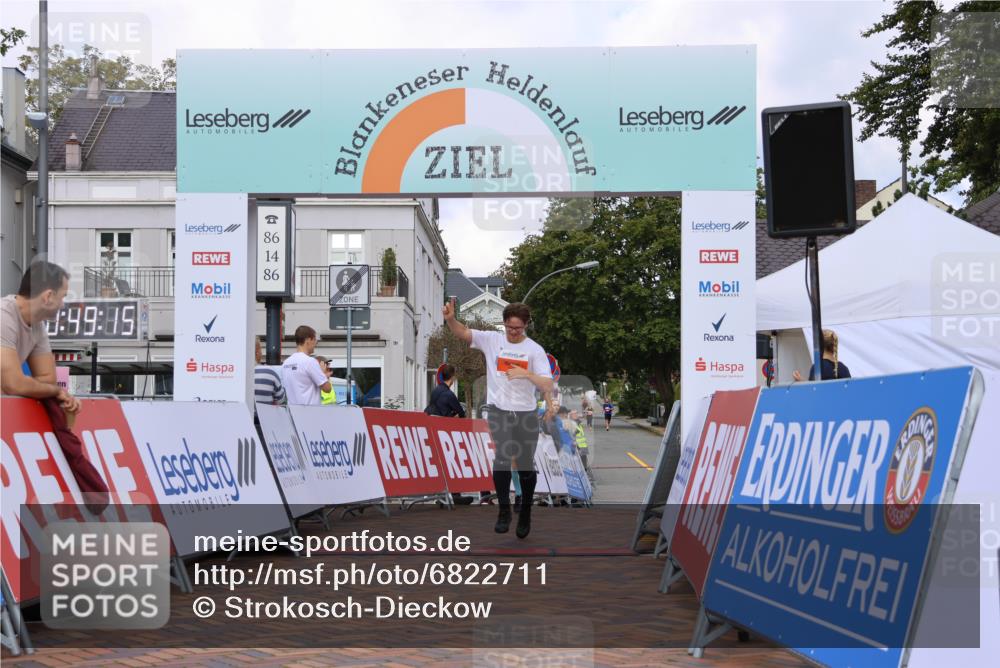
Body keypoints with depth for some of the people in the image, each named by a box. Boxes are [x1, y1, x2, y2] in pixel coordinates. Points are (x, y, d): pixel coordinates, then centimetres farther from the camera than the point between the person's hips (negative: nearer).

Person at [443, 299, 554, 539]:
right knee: (501, 461, -14)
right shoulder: (491, 340, 1)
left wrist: (526, 373, -27)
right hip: (498, 411, 0)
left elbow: (547, 385, -9)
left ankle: (526, 513, 27)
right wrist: (450, 319, -29)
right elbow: (463, 332, -8)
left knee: (526, 466, 8)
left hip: (526, 414, 0)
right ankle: (504, 510, 0)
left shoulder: (535, 350, -3)